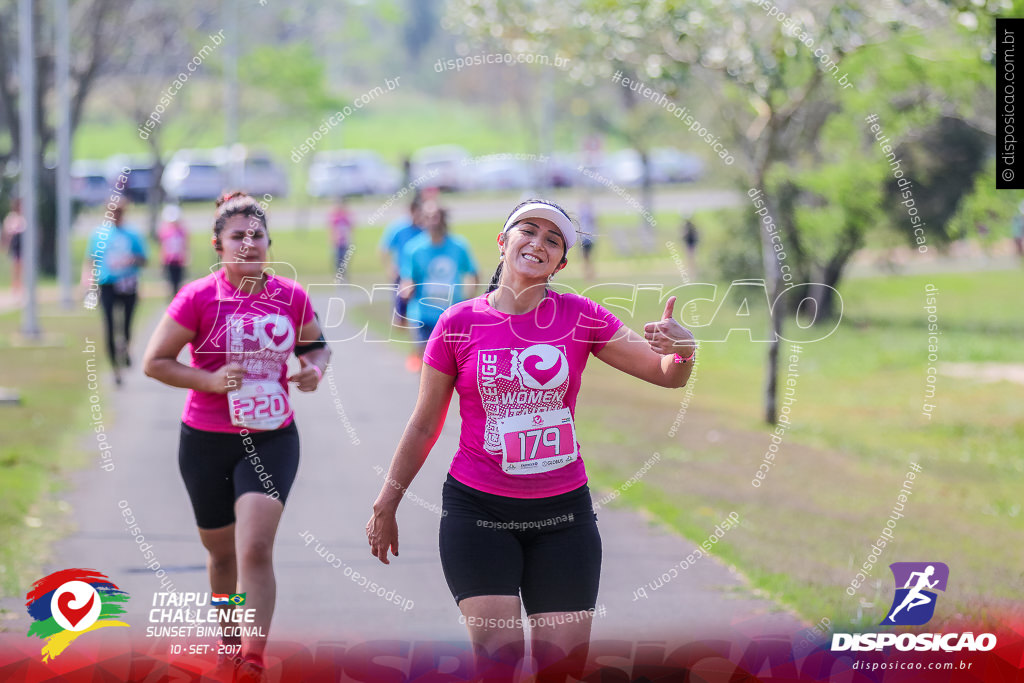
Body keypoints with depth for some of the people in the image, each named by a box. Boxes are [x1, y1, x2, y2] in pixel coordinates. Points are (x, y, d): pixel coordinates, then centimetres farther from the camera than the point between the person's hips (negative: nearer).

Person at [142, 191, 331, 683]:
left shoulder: (291, 297, 0)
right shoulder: (199, 298, -9)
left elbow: (316, 345, 18)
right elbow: (155, 362, -6)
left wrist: (316, 367, -5)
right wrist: (210, 380, -19)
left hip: (272, 440, 0)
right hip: (207, 441, 0)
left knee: (256, 549, -17)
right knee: (222, 552, 15)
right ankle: (230, 640, 40)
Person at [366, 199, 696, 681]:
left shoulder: (580, 317, 1)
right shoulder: (460, 324, -2)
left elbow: (667, 375, 1)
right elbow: (424, 425, 7)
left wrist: (682, 348, -22)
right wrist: (386, 505, 11)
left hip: (562, 514, 2)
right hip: (477, 510, -2)